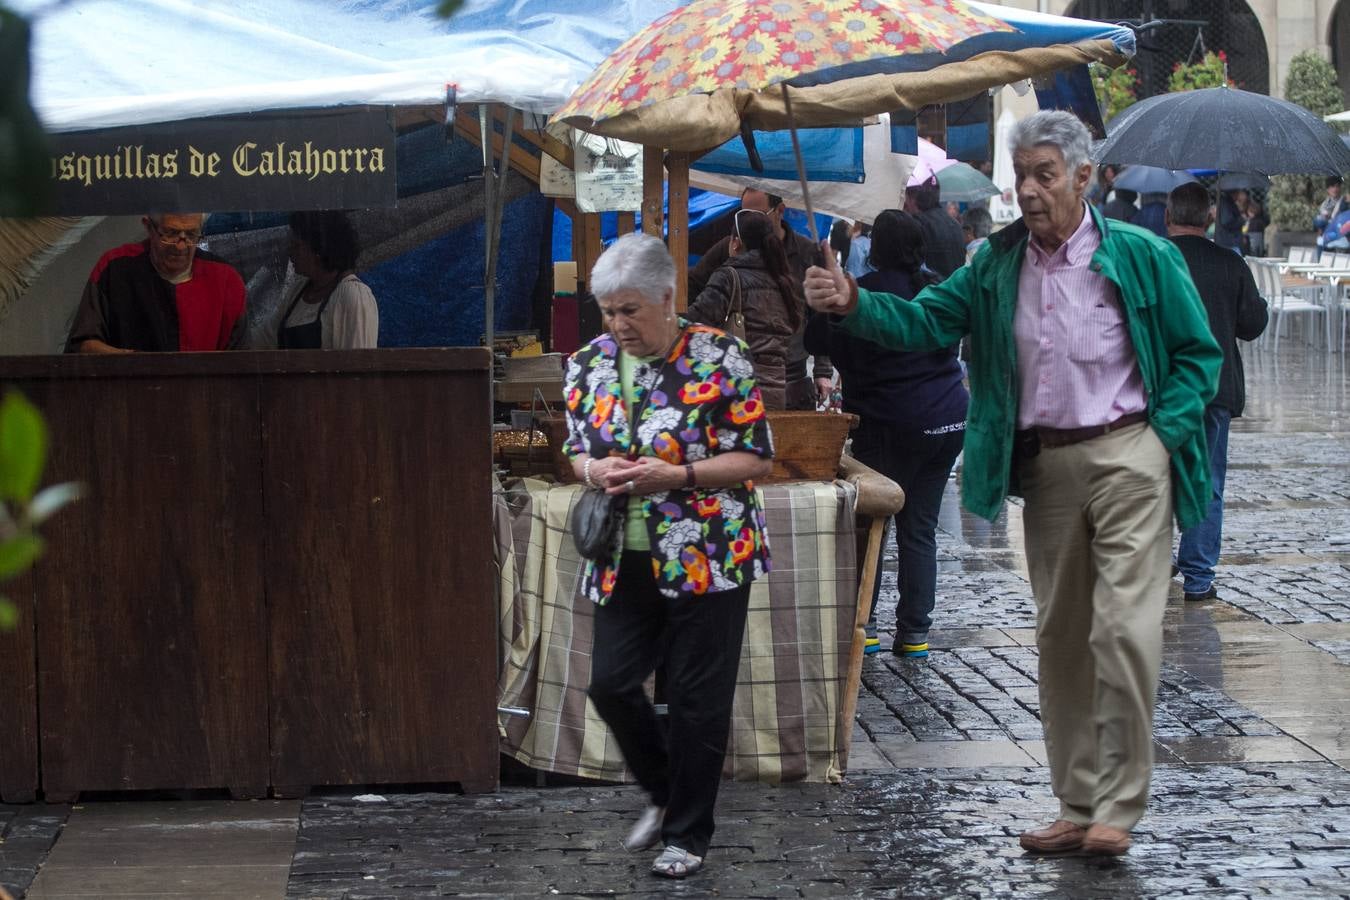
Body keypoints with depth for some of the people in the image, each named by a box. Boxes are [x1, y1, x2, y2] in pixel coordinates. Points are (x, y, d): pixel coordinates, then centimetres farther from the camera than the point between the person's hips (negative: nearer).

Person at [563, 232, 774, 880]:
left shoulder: (719, 358, -10)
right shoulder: (589, 364, 4)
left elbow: (756, 458, -9)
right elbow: (575, 450, 14)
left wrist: (677, 475, -21)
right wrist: (595, 470, -11)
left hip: (708, 556, -4)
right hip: (624, 561, 5)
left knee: (697, 699, 1)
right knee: (610, 683, 2)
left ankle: (688, 833, 16)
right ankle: (664, 792, 27)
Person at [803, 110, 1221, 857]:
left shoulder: (1141, 258, -6)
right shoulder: (999, 265, 6)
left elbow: (1196, 354, 1)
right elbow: (926, 321, -1)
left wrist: (1164, 434, -10)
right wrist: (854, 304, -18)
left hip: (1126, 459, -5)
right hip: (1044, 466, 5)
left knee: (1124, 628, -12)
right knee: (1059, 635, 9)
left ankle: (1117, 807, -4)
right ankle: (1078, 805, 19)